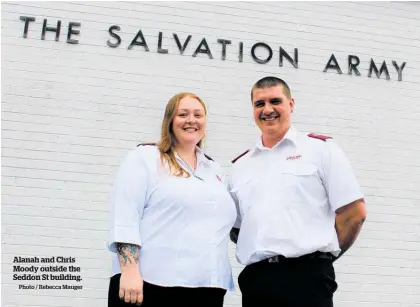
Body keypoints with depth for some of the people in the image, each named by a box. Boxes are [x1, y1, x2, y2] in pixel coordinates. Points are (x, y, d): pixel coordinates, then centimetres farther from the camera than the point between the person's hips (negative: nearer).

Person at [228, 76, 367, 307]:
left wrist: (323, 254, 3)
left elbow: (354, 212, -1)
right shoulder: (240, 166, 14)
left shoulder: (321, 149, 2)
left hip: (307, 276, -4)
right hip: (254, 279, 4)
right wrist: (260, 249, 4)